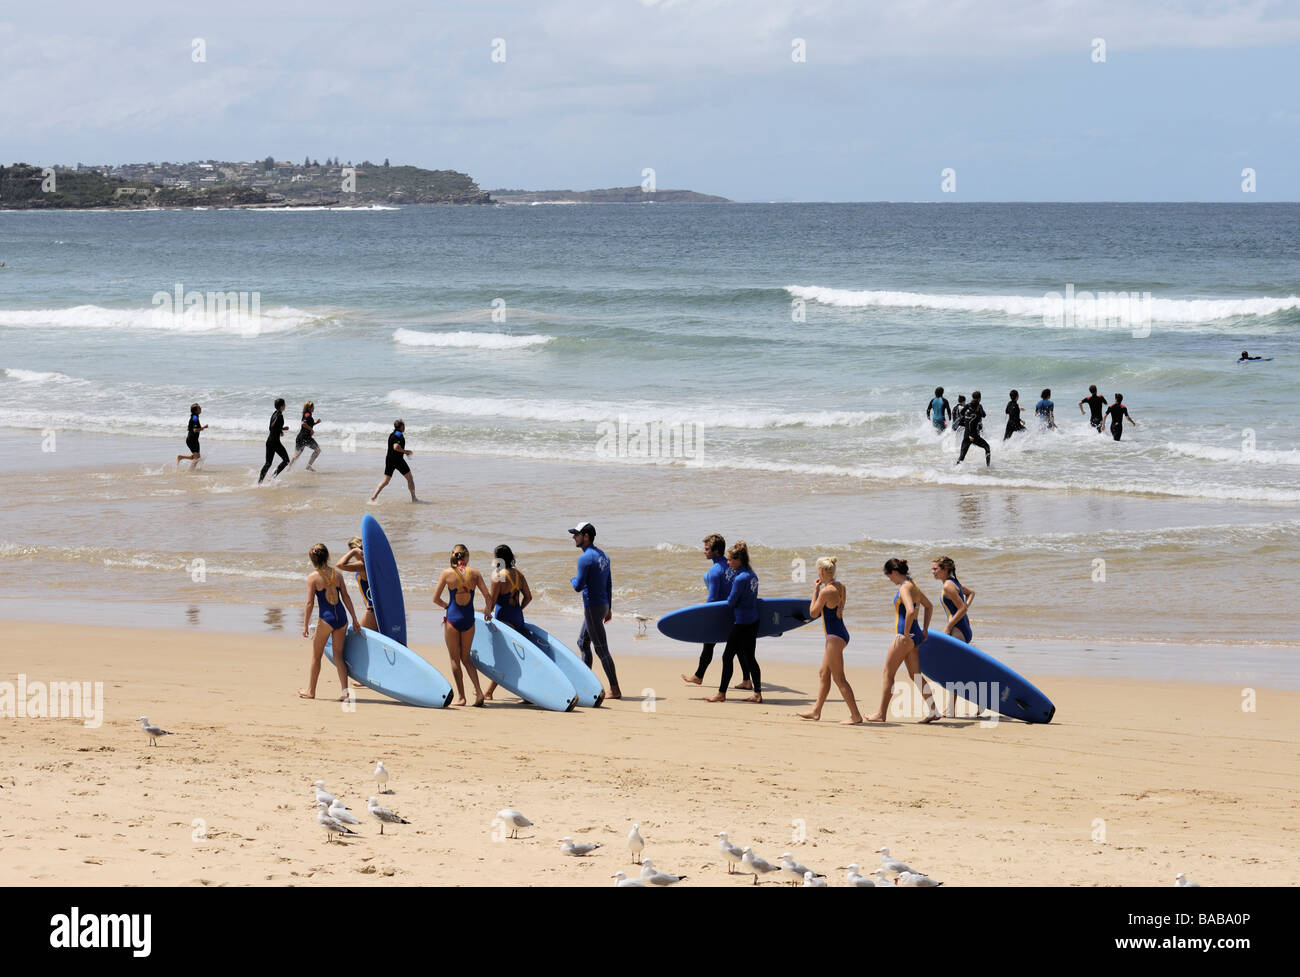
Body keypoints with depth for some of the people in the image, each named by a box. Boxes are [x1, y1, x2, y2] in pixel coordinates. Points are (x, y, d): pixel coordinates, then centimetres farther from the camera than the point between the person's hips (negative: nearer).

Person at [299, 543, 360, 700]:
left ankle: (310, 690, 25)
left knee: (316, 655, 13)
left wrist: (305, 625, -2)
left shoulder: (313, 577, -7)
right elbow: (346, 597, 6)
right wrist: (354, 619, 11)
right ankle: (344, 690, 0)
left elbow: (310, 603, -8)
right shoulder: (337, 575, 5)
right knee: (338, 655, 11)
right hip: (341, 617, 4)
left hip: (326, 617, -4)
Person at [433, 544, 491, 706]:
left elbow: (436, 598, -2)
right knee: (466, 657, 16)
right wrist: (488, 611, 17)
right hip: (469, 618, 2)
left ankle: (460, 696, 10)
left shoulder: (447, 573, -5)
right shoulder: (474, 573, -2)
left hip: (452, 618, -2)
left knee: (455, 659, 9)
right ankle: (478, 691, 1)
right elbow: (487, 595, -3)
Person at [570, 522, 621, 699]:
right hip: (603, 605, 10)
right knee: (583, 642, 22)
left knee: (602, 649, -6)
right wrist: (609, 608, 22)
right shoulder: (603, 556, 12)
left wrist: (573, 581, 2)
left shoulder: (585, 559, -18)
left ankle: (615, 690, -5)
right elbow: (609, 584, 17)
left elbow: (579, 587, -21)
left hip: (592, 608, -10)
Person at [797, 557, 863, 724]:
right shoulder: (841, 587, 7)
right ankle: (816, 711, 28)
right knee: (823, 673, 19)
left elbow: (813, 613, -8)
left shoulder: (825, 591, -19)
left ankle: (856, 715, -9)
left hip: (834, 637, -10)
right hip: (840, 634, 10)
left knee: (839, 678, -7)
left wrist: (815, 590, 0)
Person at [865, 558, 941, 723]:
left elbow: (910, 611, -32)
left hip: (905, 636, -10)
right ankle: (933, 711, 4)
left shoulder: (904, 588, -16)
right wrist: (924, 629, 21)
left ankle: (881, 714, 6)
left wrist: (906, 634, -24)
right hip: (915, 636, 10)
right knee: (915, 675, 9)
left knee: (888, 673, 1)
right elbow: (929, 606, 26)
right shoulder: (913, 586, 14)